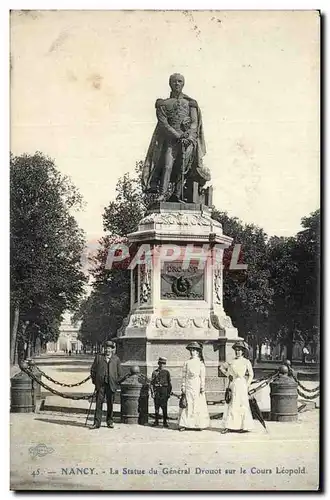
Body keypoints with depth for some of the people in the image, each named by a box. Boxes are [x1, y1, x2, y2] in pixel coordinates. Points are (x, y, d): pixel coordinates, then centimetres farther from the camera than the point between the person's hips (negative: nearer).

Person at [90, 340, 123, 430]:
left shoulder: (116, 359, 9)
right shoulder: (98, 357, 8)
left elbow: (120, 373, 13)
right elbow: (93, 370, 10)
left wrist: (116, 382, 5)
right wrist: (94, 381, 3)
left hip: (111, 385, 1)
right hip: (100, 384, -1)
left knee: (110, 404, 6)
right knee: (98, 403, -4)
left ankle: (110, 422, 19)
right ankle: (97, 423, -3)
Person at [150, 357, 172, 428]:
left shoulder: (166, 372, 9)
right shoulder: (155, 372, 9)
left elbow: (169, 383, 11)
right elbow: (151, 383, 7)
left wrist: (169, 392, 4)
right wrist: (152, 392, -3)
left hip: (164, 390, -1)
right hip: (157, 391, 1)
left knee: (164, 407, -3)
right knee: (156, 407, 3)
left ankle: (165, 421, 2)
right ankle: (156, 421, 11)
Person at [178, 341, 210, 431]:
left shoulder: (200, 363, 5)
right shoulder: (187, 363, 11)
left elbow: (202, 376, 2)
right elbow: (184, 376, 10)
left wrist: (202, 387, -5)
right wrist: (183, 387, 3)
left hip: (197, 386, -1)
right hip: (188, 386, 1)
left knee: (198, 404, -2)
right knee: (187, 404, -3)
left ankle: (200, 424, 2)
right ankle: (184, 424, -5)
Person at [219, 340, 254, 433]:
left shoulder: (246, 362, 0)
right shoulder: (232, 361, 9)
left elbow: (251, 375, 2)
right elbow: (222, 367, 21)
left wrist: (247, 385, -3)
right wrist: (228, 375, 10)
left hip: (241, 384, -3)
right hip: (232, 384, 3)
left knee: (242, 405, -3)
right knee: (230, 405, 0)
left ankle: (245, 426, 2)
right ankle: (228, 426, 1)